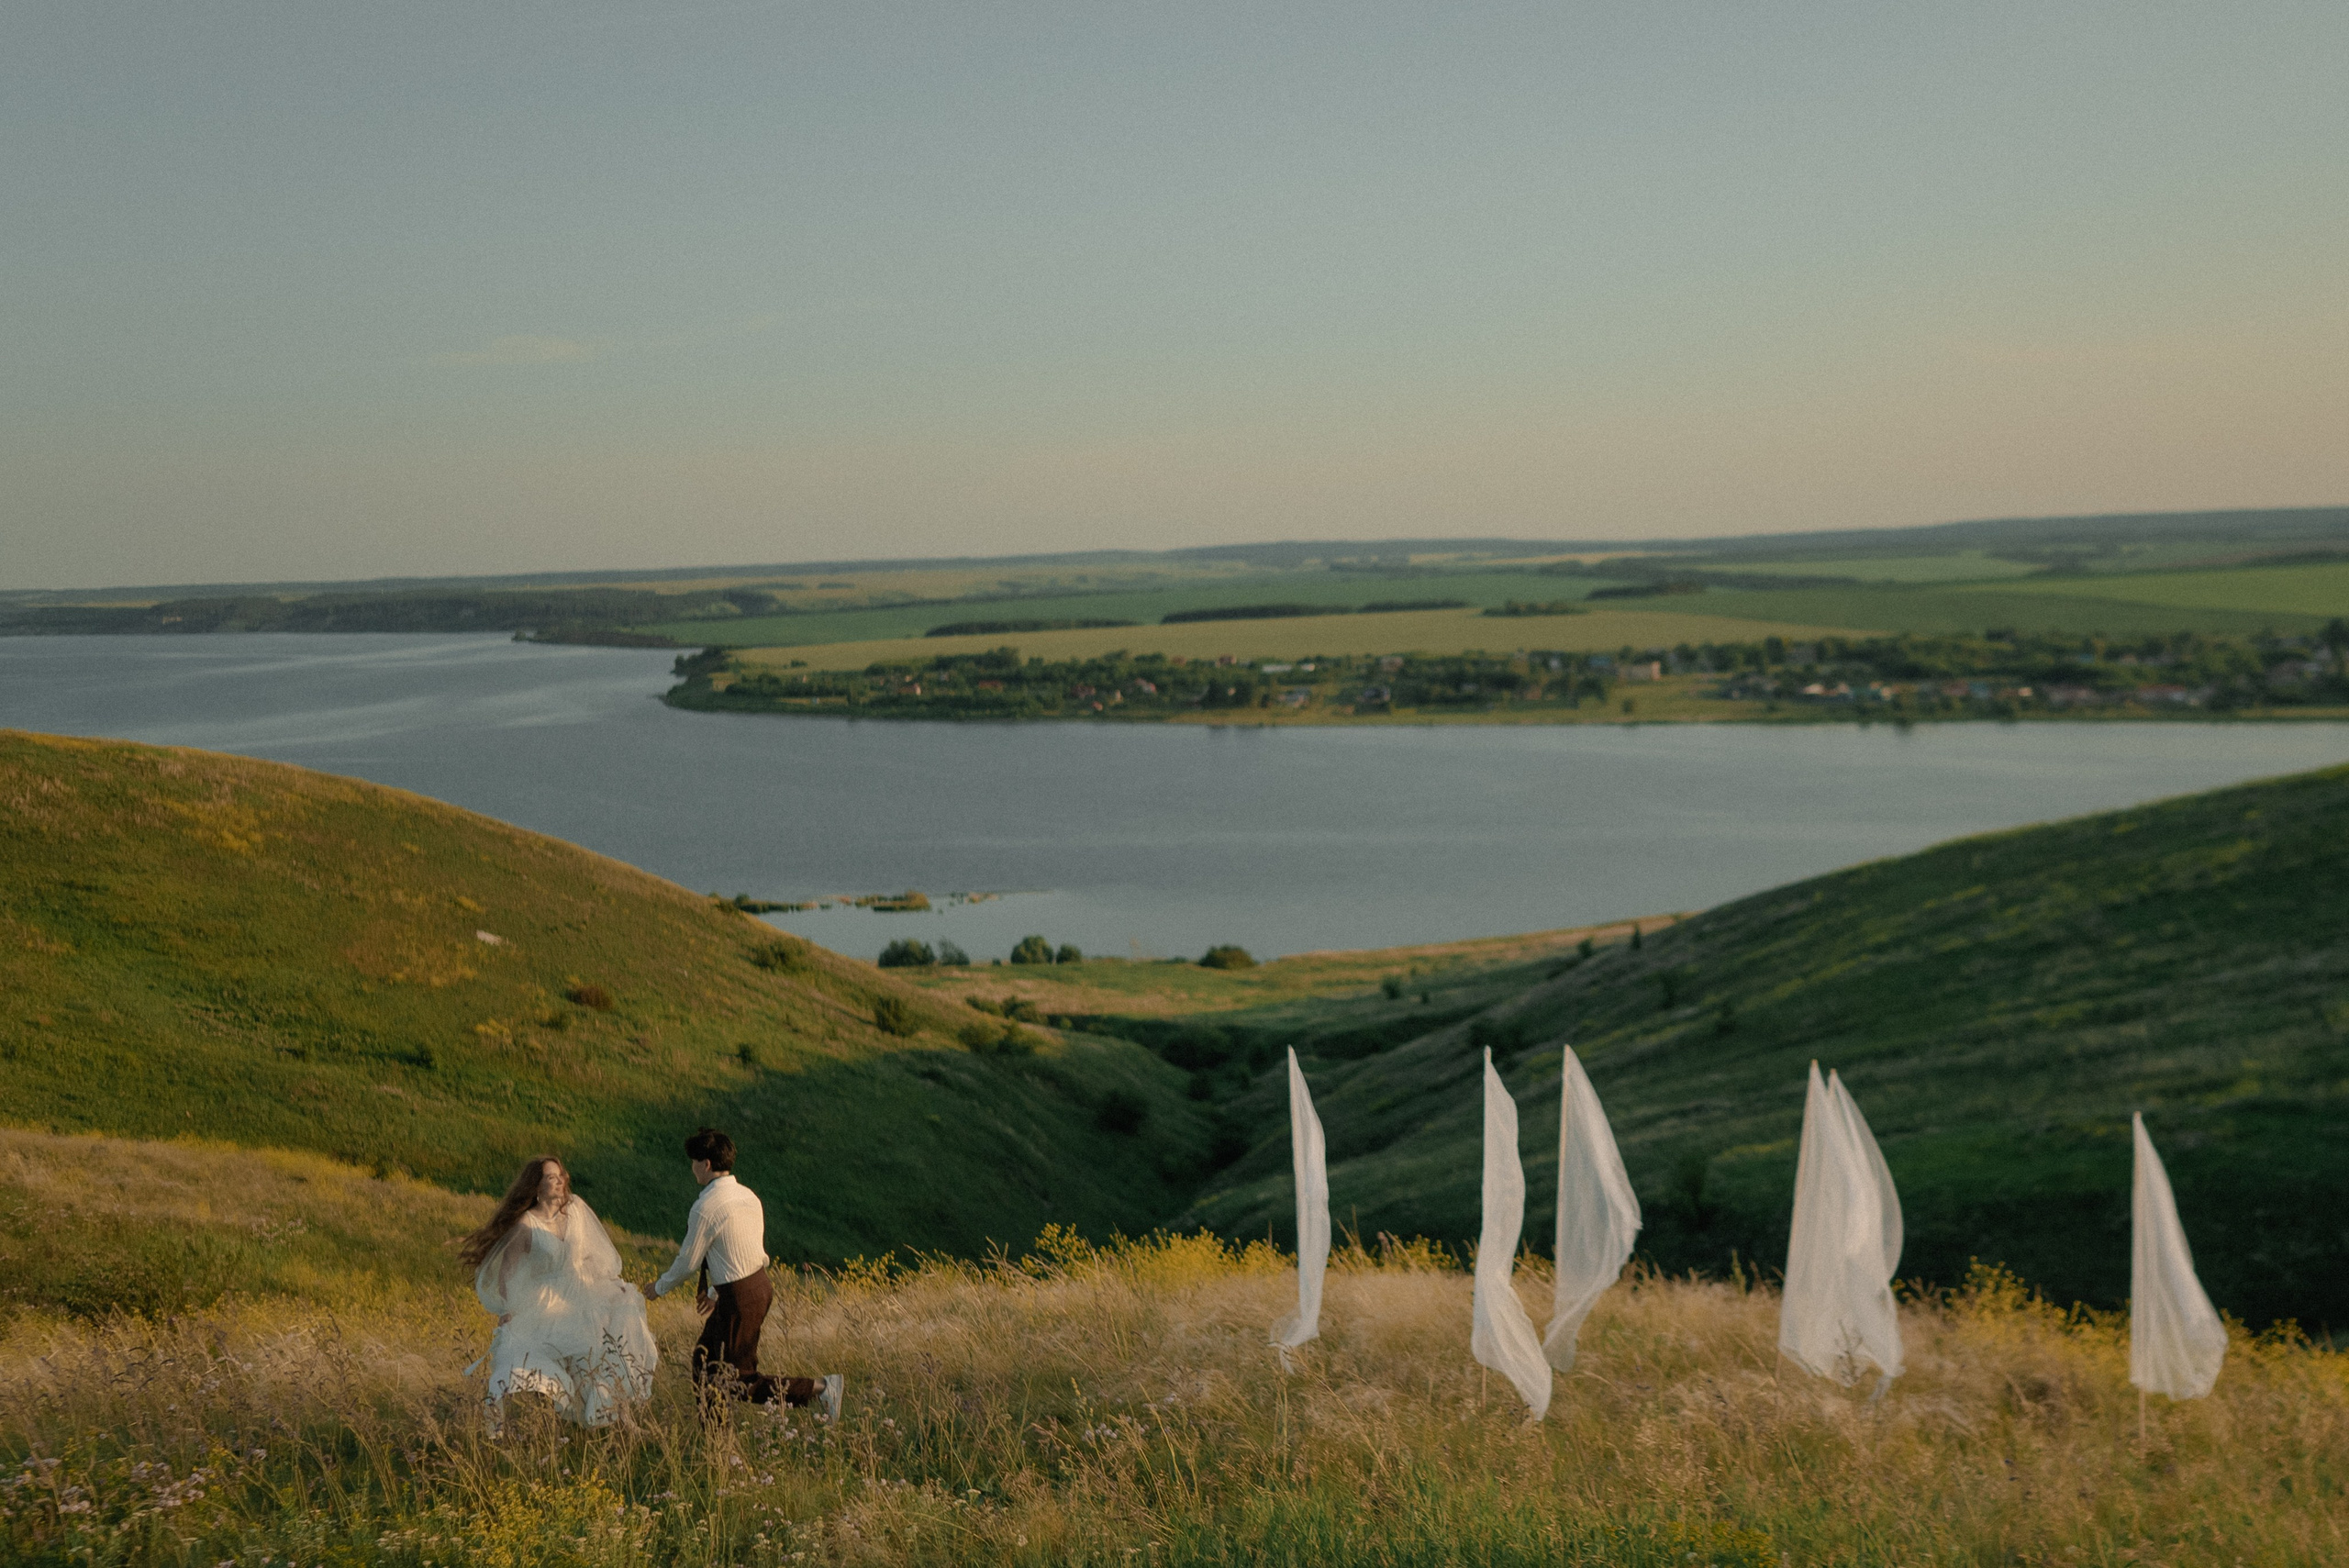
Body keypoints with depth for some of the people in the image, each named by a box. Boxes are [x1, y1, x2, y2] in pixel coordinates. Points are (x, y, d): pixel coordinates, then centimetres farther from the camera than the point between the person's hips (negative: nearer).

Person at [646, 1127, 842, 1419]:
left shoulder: (705, 1208, -18)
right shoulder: (748, 1195, 7)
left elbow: (689, 1262, -8)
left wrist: (660, 1287, 11)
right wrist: (715, 1292, 25)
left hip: (739, 1300, -9)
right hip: (760, 1286, 9)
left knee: (738, 1381, 3)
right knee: (705, 1359, 20)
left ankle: (820, 1387, -2)